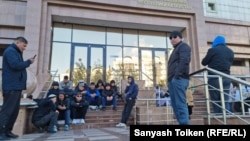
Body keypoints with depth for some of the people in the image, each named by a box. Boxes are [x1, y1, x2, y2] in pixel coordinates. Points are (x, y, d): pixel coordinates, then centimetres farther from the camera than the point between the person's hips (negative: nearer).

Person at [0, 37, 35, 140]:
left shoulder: (16, 52, 22)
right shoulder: (10, 51, -9)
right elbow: (16, 65, -23)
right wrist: (29, 62, -12)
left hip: (16, 86, 10)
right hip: (11, 87, -10)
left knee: (14, 110, 12)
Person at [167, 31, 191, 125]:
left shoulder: (183, 46, 2)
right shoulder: (177, 49, 31)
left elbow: (184, 60, -16)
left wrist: (178, 74, -24)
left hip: (178, 79, -10)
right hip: (173, 79, 10)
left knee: (180, 104, -13)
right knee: (175, 105, 7)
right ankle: (182, 122, 11)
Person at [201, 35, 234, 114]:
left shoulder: (213, 50, -5)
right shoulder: (230, 52, 13)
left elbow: (204, 63, 2)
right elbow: (230, 63, 23)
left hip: (214, 78, -5)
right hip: (226, 78, 5)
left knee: (215, 101, 0)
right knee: (225, 101, 7)